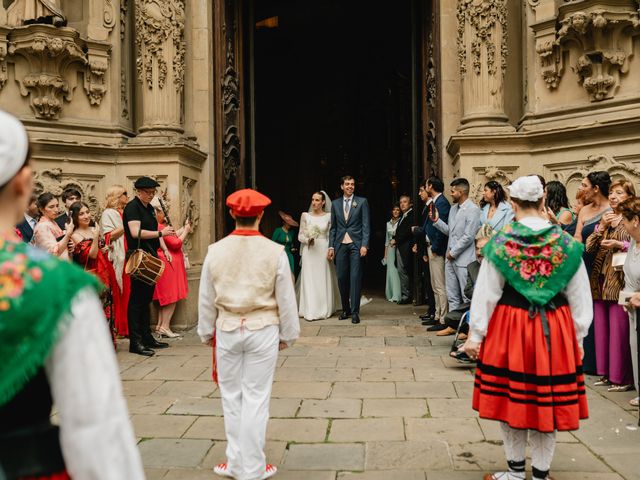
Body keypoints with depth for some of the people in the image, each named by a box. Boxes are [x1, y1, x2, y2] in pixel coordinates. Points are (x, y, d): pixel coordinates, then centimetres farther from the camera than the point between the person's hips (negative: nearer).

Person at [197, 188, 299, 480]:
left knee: (231, 397, 16)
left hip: (227, 330, 2)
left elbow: (206, 299, 3)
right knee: (256, 398, 7)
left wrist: (207, 332, 17)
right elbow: (286, 300, -4)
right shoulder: (275, 252, -11)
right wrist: (287, 335, 9)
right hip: (263, 330, -2)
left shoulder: (216, 251, -5)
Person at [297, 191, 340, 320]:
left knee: (323, 280, 4)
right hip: (309, 252, 0)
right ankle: (310, 311, 0)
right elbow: (300, 236, 6)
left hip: (324, 251, 0)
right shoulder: (305, 215, 4)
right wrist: (308, 240, -14)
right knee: (309, 280, -2)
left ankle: (323, 310, 15)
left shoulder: (329, 216, 3)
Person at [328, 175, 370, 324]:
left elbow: (366, 225, 0)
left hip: (356, 244, -3)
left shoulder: (362, 202, 5)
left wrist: (364, 245, -10)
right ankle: (345, 309, 16)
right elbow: (333, 227, 13)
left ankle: (355, 311, -2)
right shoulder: (335, 203, 13)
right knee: (342, 277, 3)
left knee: (355, 277, -6)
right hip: (340, 245, 3)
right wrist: (331, 246, 6)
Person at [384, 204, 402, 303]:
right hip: (391, 249, 4)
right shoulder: (388, 223, 14)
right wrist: (385, 254, 14)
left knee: (398, 271, -8)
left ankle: (398, 295, -6)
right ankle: (392, 295, 7)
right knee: (391, 271, 2)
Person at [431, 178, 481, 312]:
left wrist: (453, 252, -12)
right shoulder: (453, 209, 14)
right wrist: (436, 220, 3)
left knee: (467, 296, -2)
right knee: (452, 296, 14)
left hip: (464, 260, -8)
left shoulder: (473, 209, -12)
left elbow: (468, 237, -17)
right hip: (450, 258, 8)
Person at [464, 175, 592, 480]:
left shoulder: (500, 242, -8)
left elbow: (485, 295, -6)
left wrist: (475, 335, 1)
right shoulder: (567, 243, -3)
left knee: (510, 396, 12)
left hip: (510, 328, -1)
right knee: (548, 401, 12)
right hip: (555, 330, 2)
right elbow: (581, 299, 2)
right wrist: (577, 338, 12)